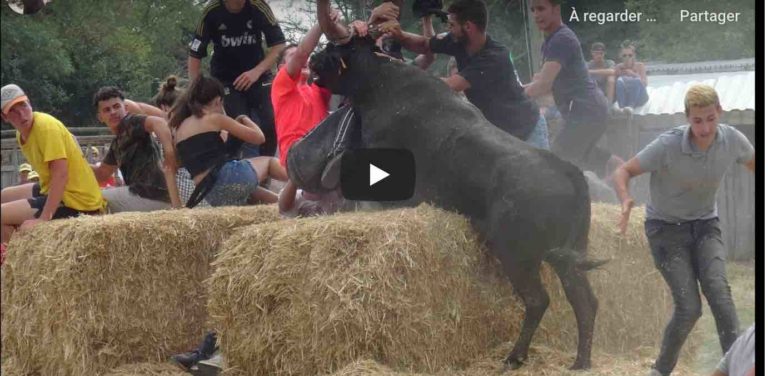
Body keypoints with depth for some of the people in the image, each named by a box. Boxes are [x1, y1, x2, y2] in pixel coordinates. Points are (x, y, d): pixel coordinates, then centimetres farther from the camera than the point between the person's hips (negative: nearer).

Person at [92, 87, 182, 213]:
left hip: (149, 196, -9)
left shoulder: (130, 124, -6)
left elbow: (158, 122, -26)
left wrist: (169, 152, -36)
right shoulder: (117, 144, 20)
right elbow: (102, 173, 28)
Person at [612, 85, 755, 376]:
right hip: (667, 228, -3)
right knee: (689, 308, -14)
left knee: (717, 288, -22)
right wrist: (625, 201, -37)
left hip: (705, 224, 3)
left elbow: (753, 162, 11)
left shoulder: (733, 140, -13)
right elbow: (624, 171, -17)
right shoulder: (668, 145, -25)